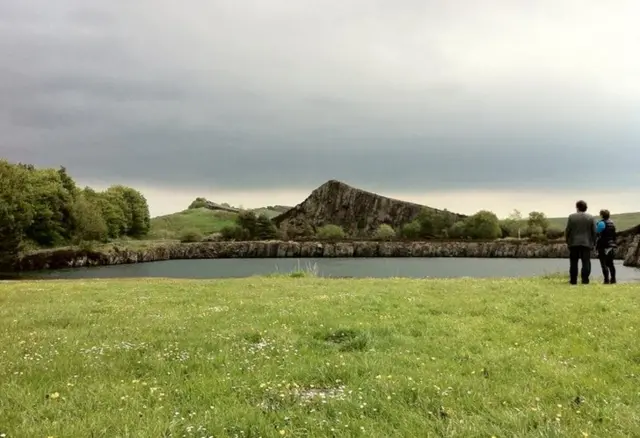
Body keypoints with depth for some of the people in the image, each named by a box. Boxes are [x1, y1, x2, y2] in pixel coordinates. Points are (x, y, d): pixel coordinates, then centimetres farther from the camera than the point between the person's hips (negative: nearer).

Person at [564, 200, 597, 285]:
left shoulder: (571, 217, -1)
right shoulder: (591, 218, 3)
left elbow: (567, 230, -1)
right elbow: (594, 232, 2)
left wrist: (567, 241, 8)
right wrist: (593, 243, 9)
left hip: (574, 243, 0)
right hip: (586, 243, 1)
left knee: (573, 263, 5)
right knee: (586, 262, 2)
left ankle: (573, 280, 5)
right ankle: (585, 280, -3)